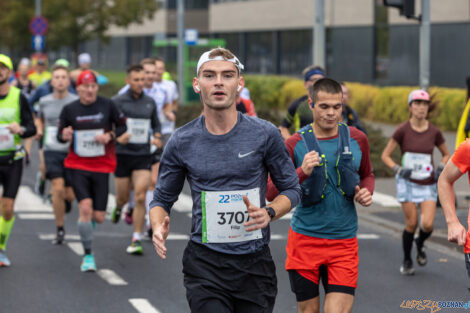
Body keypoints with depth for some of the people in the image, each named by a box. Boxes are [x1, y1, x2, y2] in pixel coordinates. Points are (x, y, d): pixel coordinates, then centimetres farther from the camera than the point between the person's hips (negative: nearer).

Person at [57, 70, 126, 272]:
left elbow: (123, 126, 7)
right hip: (78, 166, -1)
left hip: (101, 166, 1)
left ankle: (90, 219, 43)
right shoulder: (69, 109, -2)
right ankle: (88, 255, -4)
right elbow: (60, 135, 6)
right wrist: (64, 136, -17)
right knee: (85, 207, -18)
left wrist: (110, 136, -12)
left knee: (98, 217, 1)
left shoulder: (107, 106, -3)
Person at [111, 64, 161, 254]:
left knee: (140, 197, -11)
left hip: (143, 155, 1)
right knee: (123, 197, 8)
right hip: (122, 155, -1)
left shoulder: (150, 102, 7)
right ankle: (119, 206, 47)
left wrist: (157, 137, 0)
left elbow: (156, 125, 20)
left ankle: (136, 241, -8)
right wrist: (117, 137, -25)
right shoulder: (118, 102, -5)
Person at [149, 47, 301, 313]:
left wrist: (268, 213, -13)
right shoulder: (182, 142, 1)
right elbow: (163, 198, 12)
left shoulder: (265, 134, -1)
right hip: (205, 264, -1)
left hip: (255, 264, 1)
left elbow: (291, 189, 7)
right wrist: (159, 227, -10)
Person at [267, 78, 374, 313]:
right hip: (305, 238, -1)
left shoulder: (356, 139, 3)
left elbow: (367, 174, 22)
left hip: (344, 241, 1)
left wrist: (366, 192, -1)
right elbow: (271, 193, -9)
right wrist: (302, 172, -25)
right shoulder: (295, 144, -5)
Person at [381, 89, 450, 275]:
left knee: (428, 225, -12)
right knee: (411, 223, -5)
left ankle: (420, 245, 24)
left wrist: (441, 168, -2)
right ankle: (406, 261, 18)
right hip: (408, 182, -2)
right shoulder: (403, 130, -6)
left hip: (428, 185, 2)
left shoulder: (434, 132, 0)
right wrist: (398, 169, -16)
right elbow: (385, 155, -1)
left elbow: (446, 154, 17)